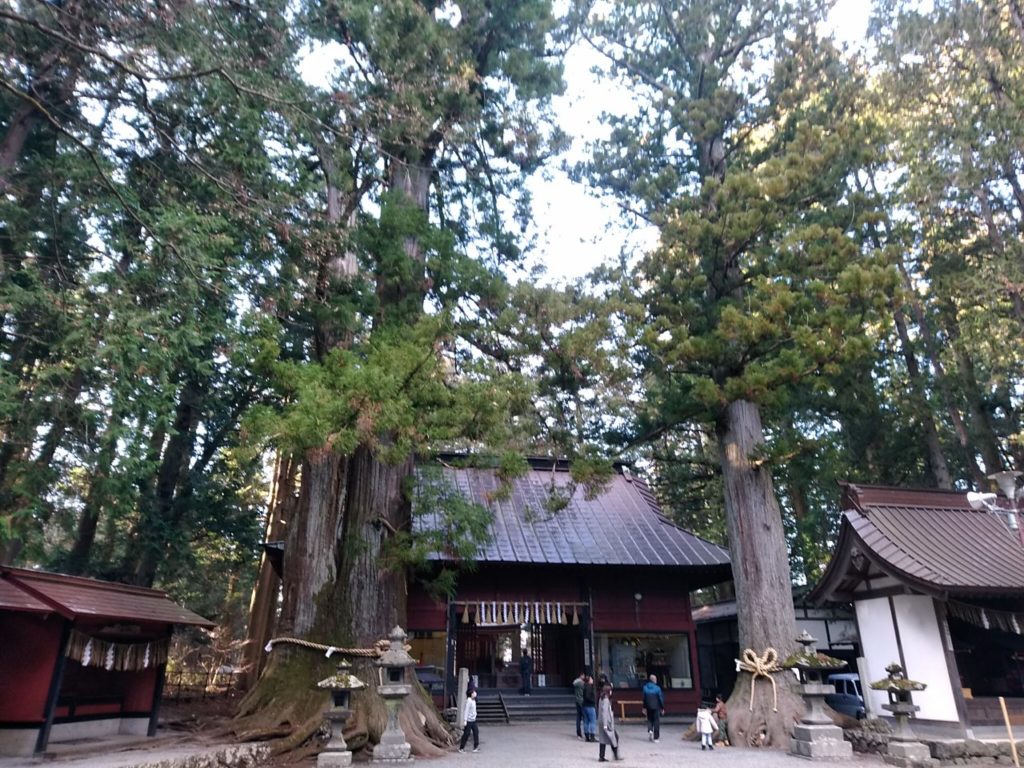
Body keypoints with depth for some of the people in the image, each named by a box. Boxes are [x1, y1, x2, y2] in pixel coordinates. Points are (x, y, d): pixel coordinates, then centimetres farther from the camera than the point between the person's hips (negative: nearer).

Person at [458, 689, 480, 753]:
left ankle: (476, 747, 10)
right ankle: (461, 748, 11)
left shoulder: (474, 700, 9)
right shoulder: (469, 701, -17)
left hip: (473, 720, 8)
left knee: (476, 732, 3)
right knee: (466, 734, -1)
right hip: (469, 720, -8)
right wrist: (465, 720, -21)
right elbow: (466, 710, -19)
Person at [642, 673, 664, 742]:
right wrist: (662, 708, 2)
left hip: (648, 707, 3)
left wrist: (644, 707, 13)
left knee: (649, 720, 18)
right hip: (656, 707, -3)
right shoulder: (657, 688, -11)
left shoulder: (645, 688, 1)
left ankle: (650, 730, -9)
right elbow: (661, 698, -8)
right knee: (656, 722, 6)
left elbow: (644, 698, 6)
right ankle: (656, 738, 6)